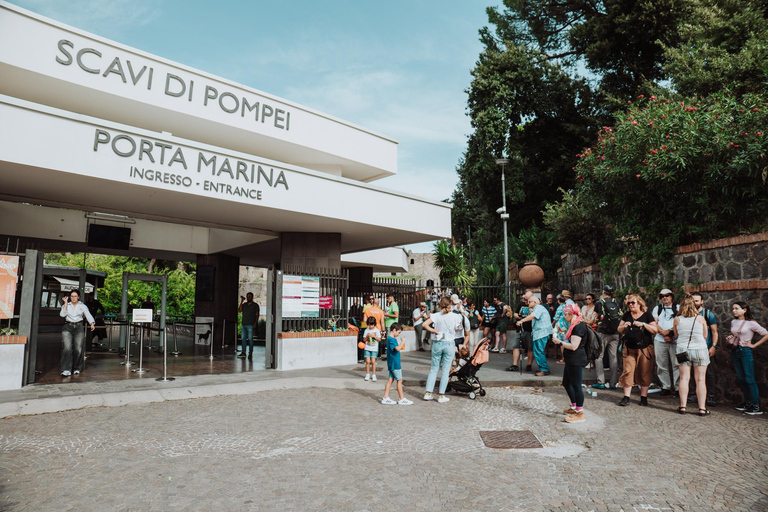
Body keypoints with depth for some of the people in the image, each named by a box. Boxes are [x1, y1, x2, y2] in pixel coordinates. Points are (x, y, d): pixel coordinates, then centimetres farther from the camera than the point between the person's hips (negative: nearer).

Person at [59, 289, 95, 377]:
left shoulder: (83, 306, 13)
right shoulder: (66, 305, 14)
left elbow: (88, 316, 1)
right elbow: (62, 314, -3)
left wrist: (92, 324, -16)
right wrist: (65, 303, -1)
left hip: (78, 327, 0)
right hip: (67, 327, 0)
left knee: (78, 349, -10)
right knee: (67, 348, -16)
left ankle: (77, 369, 4)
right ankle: (66, 370, -20)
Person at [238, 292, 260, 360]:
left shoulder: (255, 305, 3)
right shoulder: (244, 304, 15)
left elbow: (257, 315, -1)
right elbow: (239, 310, 1)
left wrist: (255, 323, -11)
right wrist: (241, 301, -2)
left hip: (251, 325, -4)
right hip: (243, 324, 5)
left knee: (250, 339, -4)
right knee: (243, 338, 3)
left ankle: (250, 354, 0)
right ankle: (243, 353, 7)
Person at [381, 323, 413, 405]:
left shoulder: (390, 338, 13)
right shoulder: (392, 339, -19)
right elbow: (397, 348, -30)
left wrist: (401, 346, 10)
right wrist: (402, 342, -16)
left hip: (391, 364, 10)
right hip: (394, 363, -10)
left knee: (391, 379, 11)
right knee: (399, 380, -2)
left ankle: (385, 398, 13)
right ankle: (402, 399, 6)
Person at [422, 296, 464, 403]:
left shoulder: (436, 316, -5)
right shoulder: (455, 316, -7)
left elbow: (425, 324, -15)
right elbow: (457, 329, 3)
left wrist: (435, 331, -6)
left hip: (437, 344, 2)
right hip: (449, 344, -1)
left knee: (433, 369, 12)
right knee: (445, 370, 6)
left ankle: (428, 393, 12)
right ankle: (441, 396, 9)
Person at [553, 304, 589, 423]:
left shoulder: (579, 326, -19)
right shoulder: (574, 325, 15)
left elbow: (573, 346, -23)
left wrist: (560, 342, -14)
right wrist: (560, 340, 11)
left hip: (576, 361, -11)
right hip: (571, 360, 11)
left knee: (576, 386, -4)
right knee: (566, 383, 20)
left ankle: (580, 414, 4)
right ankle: (574, 407, 33)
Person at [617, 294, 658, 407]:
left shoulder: (647, 314, 0)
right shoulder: (627, 315, 10)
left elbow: (655, 330, -6)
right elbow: (619, 330, 14)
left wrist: (643, 324, -18)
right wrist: (624, 326, -7)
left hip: (644, 349, -2)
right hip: (629, 348, 3)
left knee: (645, 373, 2)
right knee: (628, 371, -3)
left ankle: (644, 397, 13)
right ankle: (626, 397, 1)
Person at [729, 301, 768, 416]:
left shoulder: (751, 323, -8)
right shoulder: (733, 322, 10)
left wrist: (754, 345, -9)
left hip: (746, 351, -6)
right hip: (735, 351, 7)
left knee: (749, 379, -6)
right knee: (741, 378, 11)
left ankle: (756, 406, 0)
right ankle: (748, 402, 21)